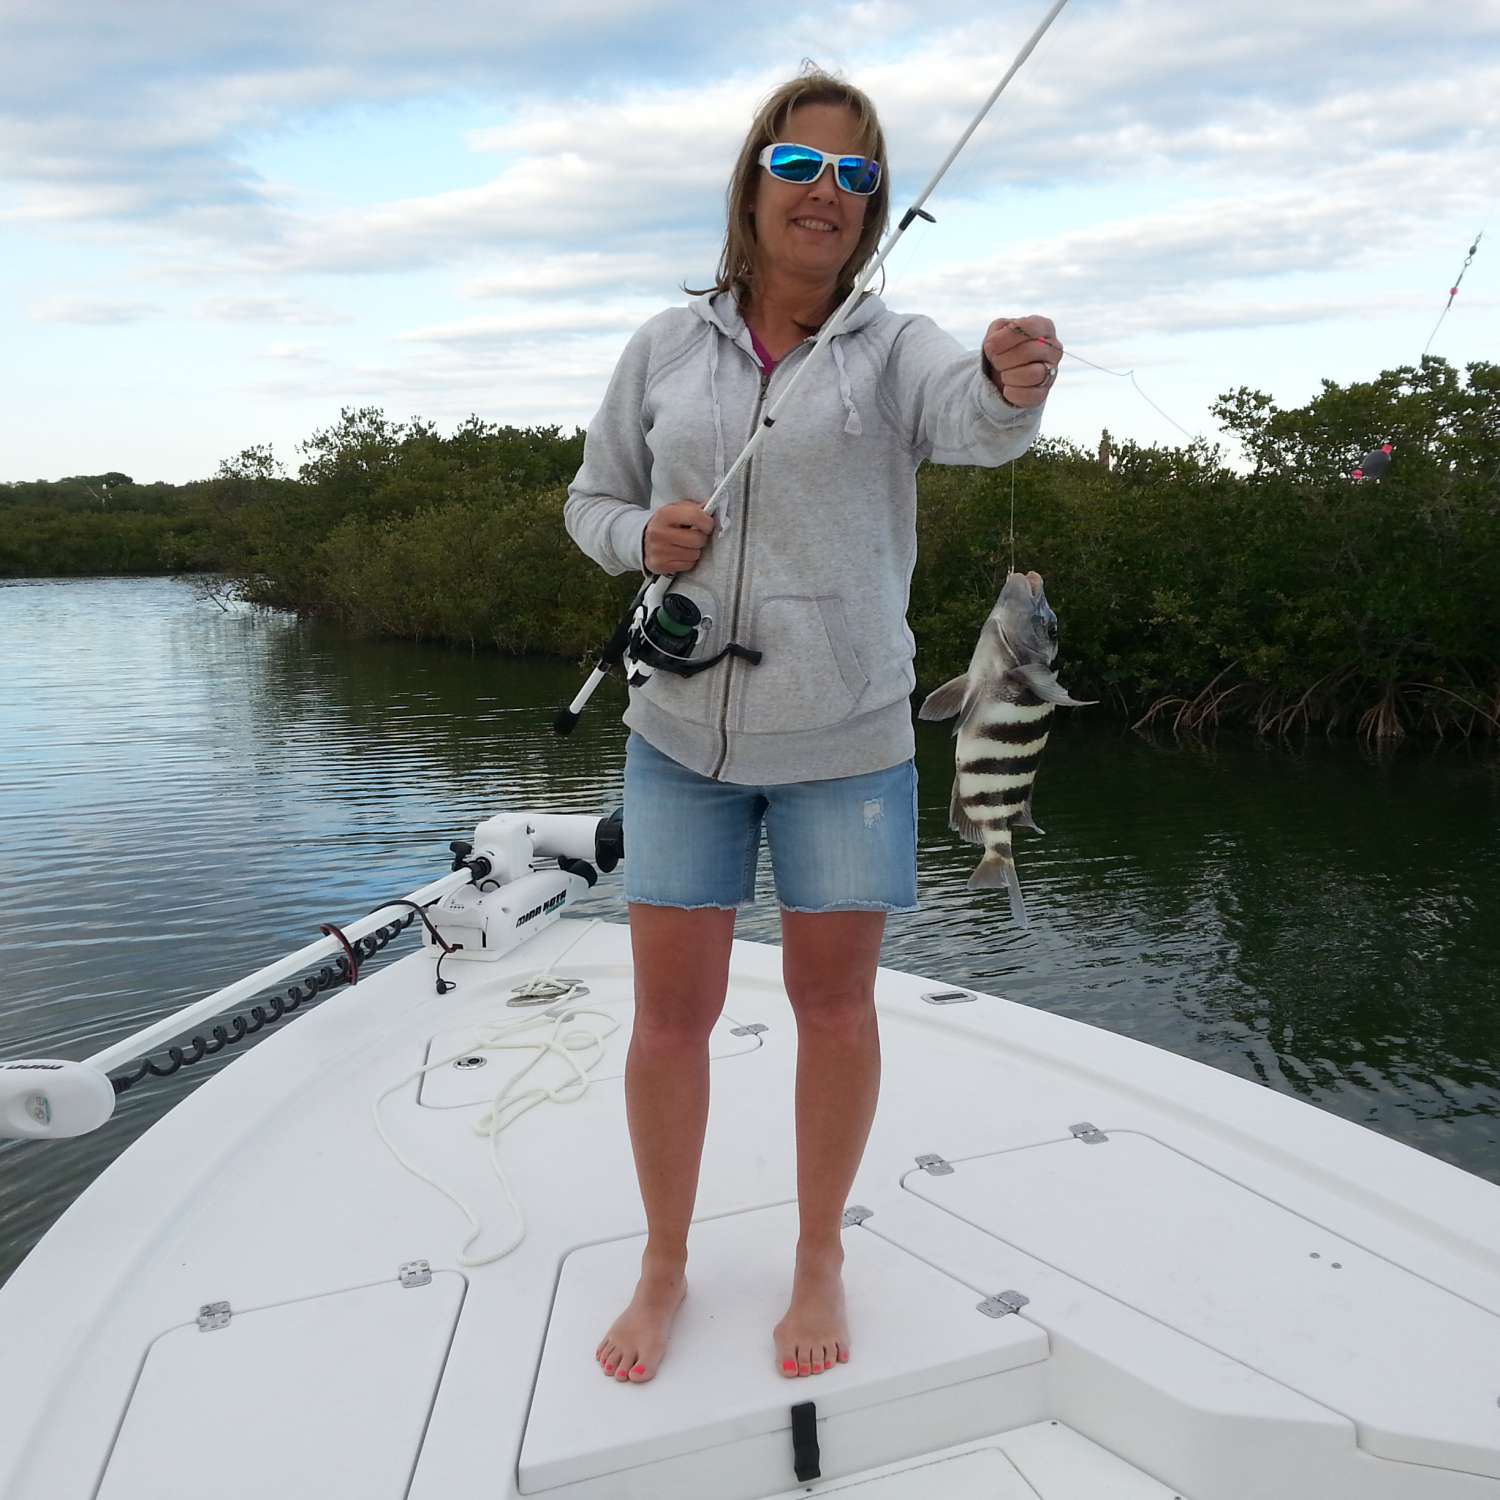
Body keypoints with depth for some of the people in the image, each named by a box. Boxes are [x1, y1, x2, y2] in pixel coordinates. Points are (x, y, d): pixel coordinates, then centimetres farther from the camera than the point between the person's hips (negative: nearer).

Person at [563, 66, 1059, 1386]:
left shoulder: (893, 348, -2)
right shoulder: (665, 348, 5)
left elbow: (970, 419, -25)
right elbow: (591, 500, 13)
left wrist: (1013, 380, -48)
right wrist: (642, 535, -10)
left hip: (845, 738, -1)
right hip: (681, 730, 2)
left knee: (834, 999, 8)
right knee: (671, 1008, 6)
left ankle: (821, 1256, 31)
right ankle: (665, 1267, 29)